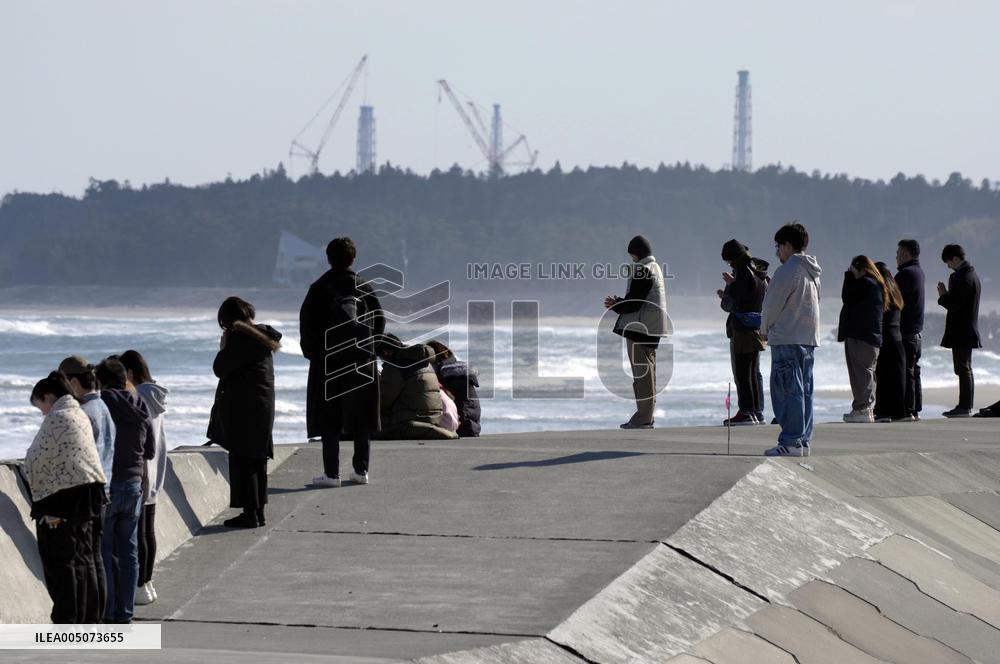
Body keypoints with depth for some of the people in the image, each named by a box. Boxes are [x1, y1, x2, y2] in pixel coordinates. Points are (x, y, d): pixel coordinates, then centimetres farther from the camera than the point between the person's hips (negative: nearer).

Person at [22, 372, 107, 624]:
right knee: (84, 559, 15)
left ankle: (66, 621, -5)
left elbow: (37, 459, -11)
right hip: (87, 492, 9)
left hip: (61, 496, -9)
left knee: (59, 561, -4)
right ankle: (89, 619, 20)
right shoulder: (81, 415, 15)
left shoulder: (55, 419, -13)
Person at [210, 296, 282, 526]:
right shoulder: (262, 335, 10)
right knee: (257, 460, 13)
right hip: (264, 407, 8)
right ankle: (259, 512, 17)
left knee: (242, 461, -4)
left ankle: (250, 513, -6)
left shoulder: (238, 338, -15)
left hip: (242, 408, -8)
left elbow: (220, 369, -13)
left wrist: (223, 348, 2)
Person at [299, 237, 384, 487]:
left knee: (329, 418, 0)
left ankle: (331, 473, -4)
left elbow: (307, 322, -8)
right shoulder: (365, 288, 4)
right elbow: (380, 319, 6)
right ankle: (361, 469, 12)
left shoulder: (319, 288, -5)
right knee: (361, 416, 11)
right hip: (362, 360, 3)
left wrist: (311, 352, 3)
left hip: (328, 359, -3)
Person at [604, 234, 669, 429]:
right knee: (648, 370, 14)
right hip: (651, 329, 10)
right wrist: (619, 302, 11)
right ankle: (647, 415, 19)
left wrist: (616, 305, -2)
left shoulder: (642, 271, -16)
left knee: (641, 370, -8)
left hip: (640, 326, -10)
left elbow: (634, 302, -19)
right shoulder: (655, 268, 16)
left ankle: (643, 418, -7)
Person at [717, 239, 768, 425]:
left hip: (742, 329, -9)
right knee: (754, 373, 15)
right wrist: (733, 283, 24)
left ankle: (746, 412, -4)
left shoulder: (744, 273, -16)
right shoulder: (761, 274, 10)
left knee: (742, 373, -3)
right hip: (757, 329, 9)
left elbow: (732, 303, -18)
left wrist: (723, 296, 3)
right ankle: (757, 412, 18)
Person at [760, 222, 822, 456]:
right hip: (809, 338, 9)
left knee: (787, 390, -8)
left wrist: (765, 329, 8)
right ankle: (803, 441, 12)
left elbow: (772, 305, -10)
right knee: (804, 390, 11)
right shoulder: (813, 274, 15)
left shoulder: (787, 270, -13)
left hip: (787, 339, -9)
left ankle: (790, 443, -10)